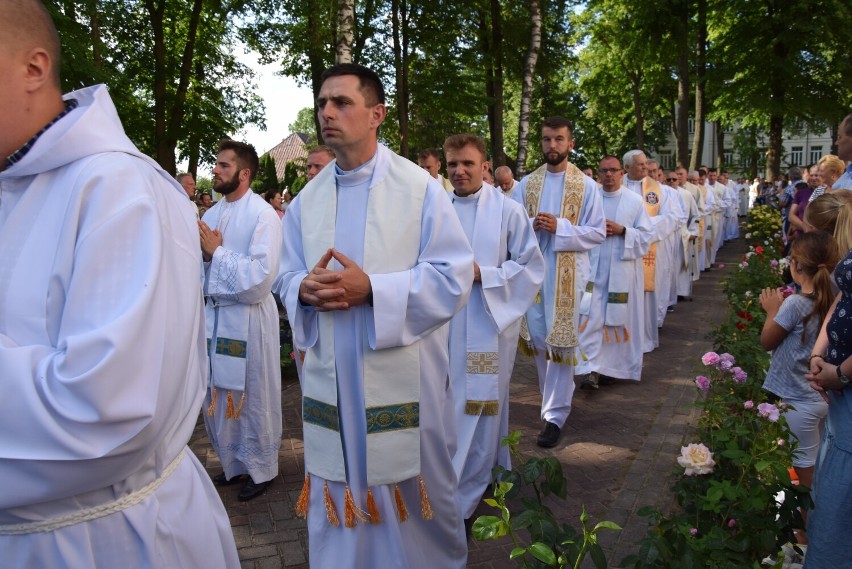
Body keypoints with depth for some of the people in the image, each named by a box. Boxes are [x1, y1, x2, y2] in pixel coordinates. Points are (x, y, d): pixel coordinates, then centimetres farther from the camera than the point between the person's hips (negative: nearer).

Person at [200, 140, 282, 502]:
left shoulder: (263, 215, -11)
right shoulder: (212, 213, 11)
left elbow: (260, 277, -22)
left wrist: (217, 252, -15)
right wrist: (202, 251, -9)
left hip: (248, 317, -7)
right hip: (214, 314, 7)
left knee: (252, 398, 6)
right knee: (218, 394, 17)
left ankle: (260, 469, 25)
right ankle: (233, 462, 36)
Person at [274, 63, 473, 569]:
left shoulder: (420, 187, -8)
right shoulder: (307, 200, 7)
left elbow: (453, 277, -12)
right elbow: (286, 277, 11)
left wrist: (370, 289, -22)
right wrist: (305, 291, -13)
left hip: (404, 379, -4)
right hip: (331, 379, 4)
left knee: (416, 496, 13)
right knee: (338, 496, 16)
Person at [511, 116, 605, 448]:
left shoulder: (586, 186, 0)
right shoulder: (526, 184, 9)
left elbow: (598, 232, -3)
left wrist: (559, 228, -17)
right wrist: (530, 226, -13)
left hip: (567, 274, -3)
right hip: (532, 271, 3)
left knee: (561, 341, -2)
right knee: (538, 338, 11)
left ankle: (555, 414, 7)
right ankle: (556, 395, 32)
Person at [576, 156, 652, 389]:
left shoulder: (635, 200, 3)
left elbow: (646, 235, 1)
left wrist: (622, 230, -13)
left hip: (623, 270, 0)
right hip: (593, 268, 1)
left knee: (619, 318, 6)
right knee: (591, 318, -7)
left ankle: (613, 367, 19)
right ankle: (592, 369, -7)